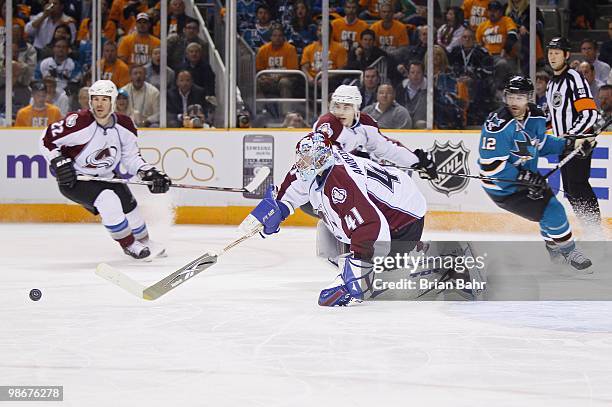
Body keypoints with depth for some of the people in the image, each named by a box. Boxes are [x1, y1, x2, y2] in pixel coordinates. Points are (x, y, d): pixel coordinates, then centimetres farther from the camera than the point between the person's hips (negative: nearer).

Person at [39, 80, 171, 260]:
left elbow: (131, 157, 5)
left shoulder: (124, 126, -7)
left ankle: (144, 243, 33)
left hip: (105, 177, 6)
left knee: (129, 206, 4)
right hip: (73, 179, -6)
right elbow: (48, 140, -17)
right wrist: (59, 163, -26)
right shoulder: (79, 122, -26)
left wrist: (150, 173, -9)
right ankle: (129, 245, -11)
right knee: (107, 200, -27)